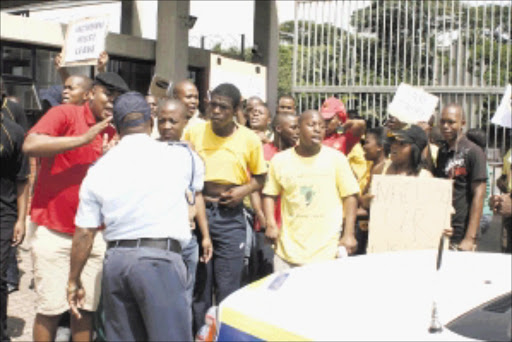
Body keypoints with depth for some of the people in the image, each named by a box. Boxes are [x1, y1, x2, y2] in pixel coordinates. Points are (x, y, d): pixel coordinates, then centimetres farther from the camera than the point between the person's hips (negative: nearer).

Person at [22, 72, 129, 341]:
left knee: (87, 307, 7)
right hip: (53, 231, -4)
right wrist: (83, 138, -21)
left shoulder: (114, 133, 10)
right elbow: (30, 145, -22)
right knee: (50, 309, 1)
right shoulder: (64, 114, -5)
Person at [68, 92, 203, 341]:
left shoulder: (99, 169, 7)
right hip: (160, 258, -4)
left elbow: (84, 234, 7)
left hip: (115, 260, 4)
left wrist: (74, 281, 16)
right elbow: (199, 181, 23)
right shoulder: (179, 156, 0)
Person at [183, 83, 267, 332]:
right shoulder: (194, 133, 0)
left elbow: (260, 177, 11)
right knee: (198, 284, 9)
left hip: (231, 216, -1)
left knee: (228, 287, -1)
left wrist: (243, 190, -7)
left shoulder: (249, 139, -1)